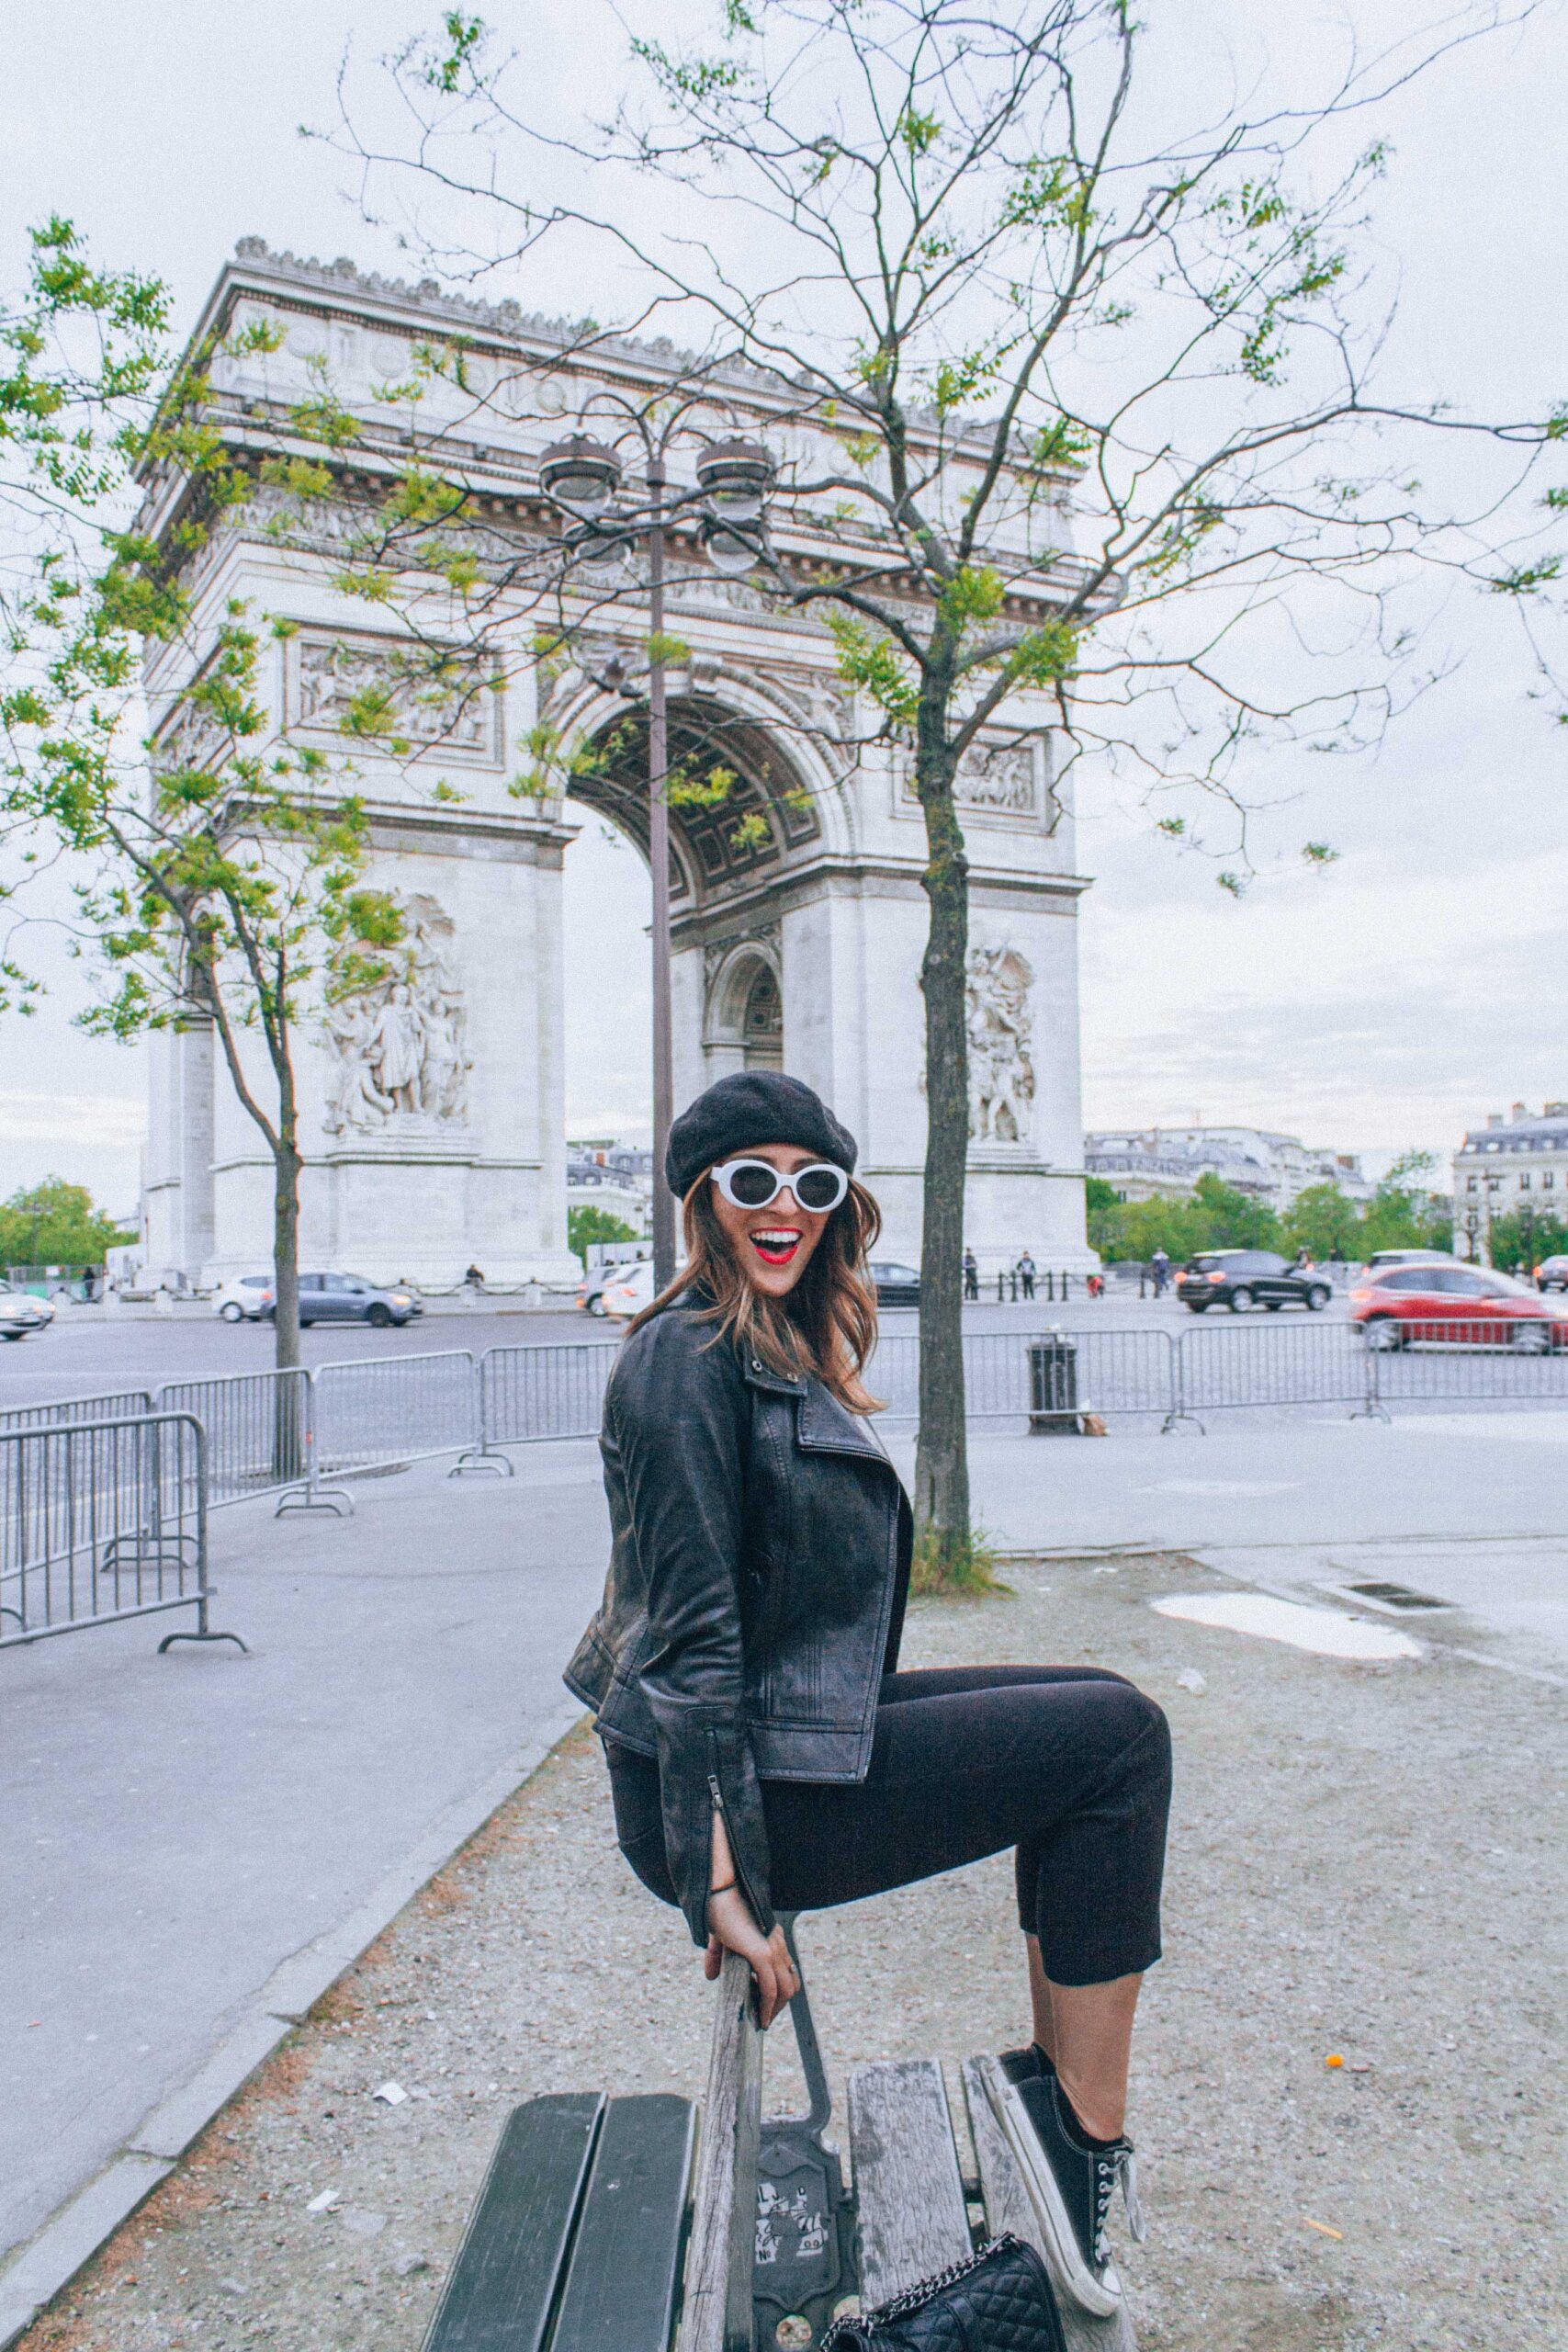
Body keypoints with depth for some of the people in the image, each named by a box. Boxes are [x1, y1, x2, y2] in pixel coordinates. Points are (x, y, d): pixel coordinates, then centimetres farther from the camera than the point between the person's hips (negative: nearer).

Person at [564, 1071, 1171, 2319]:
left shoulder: (789, 1351, 12)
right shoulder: (689, 1356, -18)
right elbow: (693, 1633, -22)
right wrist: (724, 1880, -21)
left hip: (801, 1728, 10)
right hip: (728, 1791, -10)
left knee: (1098, 1718, 11)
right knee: (1120, 1737, -8)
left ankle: (1056, 2068, 16)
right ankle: (1083, 2123, 2)